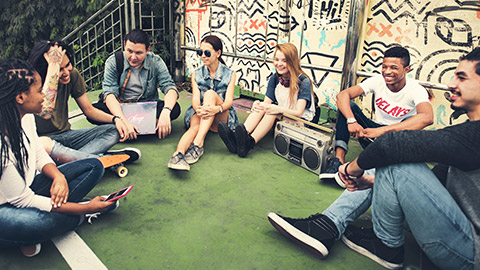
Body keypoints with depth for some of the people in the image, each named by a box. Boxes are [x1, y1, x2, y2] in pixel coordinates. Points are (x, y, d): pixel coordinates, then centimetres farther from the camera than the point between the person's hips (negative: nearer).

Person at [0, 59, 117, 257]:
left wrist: (59, 176, -15)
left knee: (93, 167, 2)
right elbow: (23, 200, -26)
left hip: (26, 189, 8)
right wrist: (87, 208, -22)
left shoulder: (25, 116, -7)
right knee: (39, 223, -42)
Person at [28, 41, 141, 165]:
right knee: (43, 144, -42)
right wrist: (53, 65, -37)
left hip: (66, 135, 6)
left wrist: (115, 119, -12)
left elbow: (89, 110, 6)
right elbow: (45, 112, -42)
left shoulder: (72, 74, -4)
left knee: (116, 130, -10)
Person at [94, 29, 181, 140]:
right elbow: (109, 93, -18)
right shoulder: (113, 62, -9)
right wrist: (123, 121, -36)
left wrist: (166, 112, -39)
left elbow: (170, 87, -16)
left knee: (174, 108, -27)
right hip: (119, 108, 1)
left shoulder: (155, 62, -7)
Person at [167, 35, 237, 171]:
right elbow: (195, 98, -4)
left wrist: (217, 108, -35)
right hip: (199, 114, 2)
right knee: (195, 125, -36)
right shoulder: (196, 74, 11)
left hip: (221, 120, -1)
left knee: (210, 93, -31)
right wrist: (199, 109, -31)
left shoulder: (230, 74, 5)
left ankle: (197, 144, -46)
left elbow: (229, 101, -10)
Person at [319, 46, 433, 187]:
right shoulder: (378, 81, -8)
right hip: (374, 134, 2)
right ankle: (338, 159, -33)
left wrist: (382, 130, -46)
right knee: (348, 105, -17)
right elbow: (342, 95, -19)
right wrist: (351, 121, -38)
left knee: (411, 122, -35)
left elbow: (427, 118, -38)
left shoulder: (416, 90, -16)